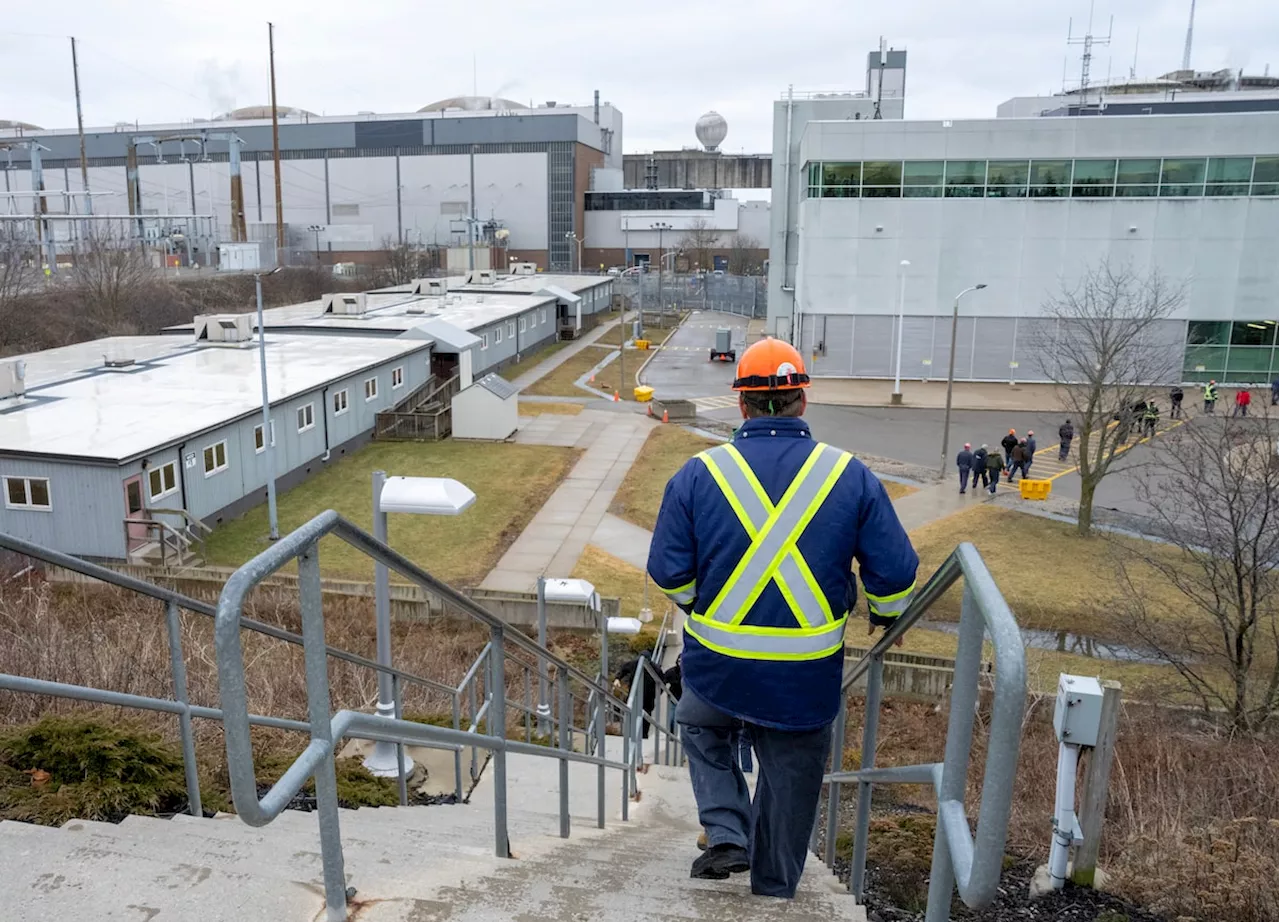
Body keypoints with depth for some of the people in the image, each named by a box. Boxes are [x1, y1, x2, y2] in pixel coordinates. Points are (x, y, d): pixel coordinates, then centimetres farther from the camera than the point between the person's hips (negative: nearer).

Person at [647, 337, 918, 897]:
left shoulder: (698, 474, -10)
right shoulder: (850, 477, -8)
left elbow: (669, 573, -6)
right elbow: (895, 573, -5)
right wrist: (885, 615, 16)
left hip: (717, 664, 0)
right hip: (806, 679, 1)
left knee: (701, 730, 31)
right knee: (789, 778, 21)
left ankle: (726, 835, 18)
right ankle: (774, 888, 38)